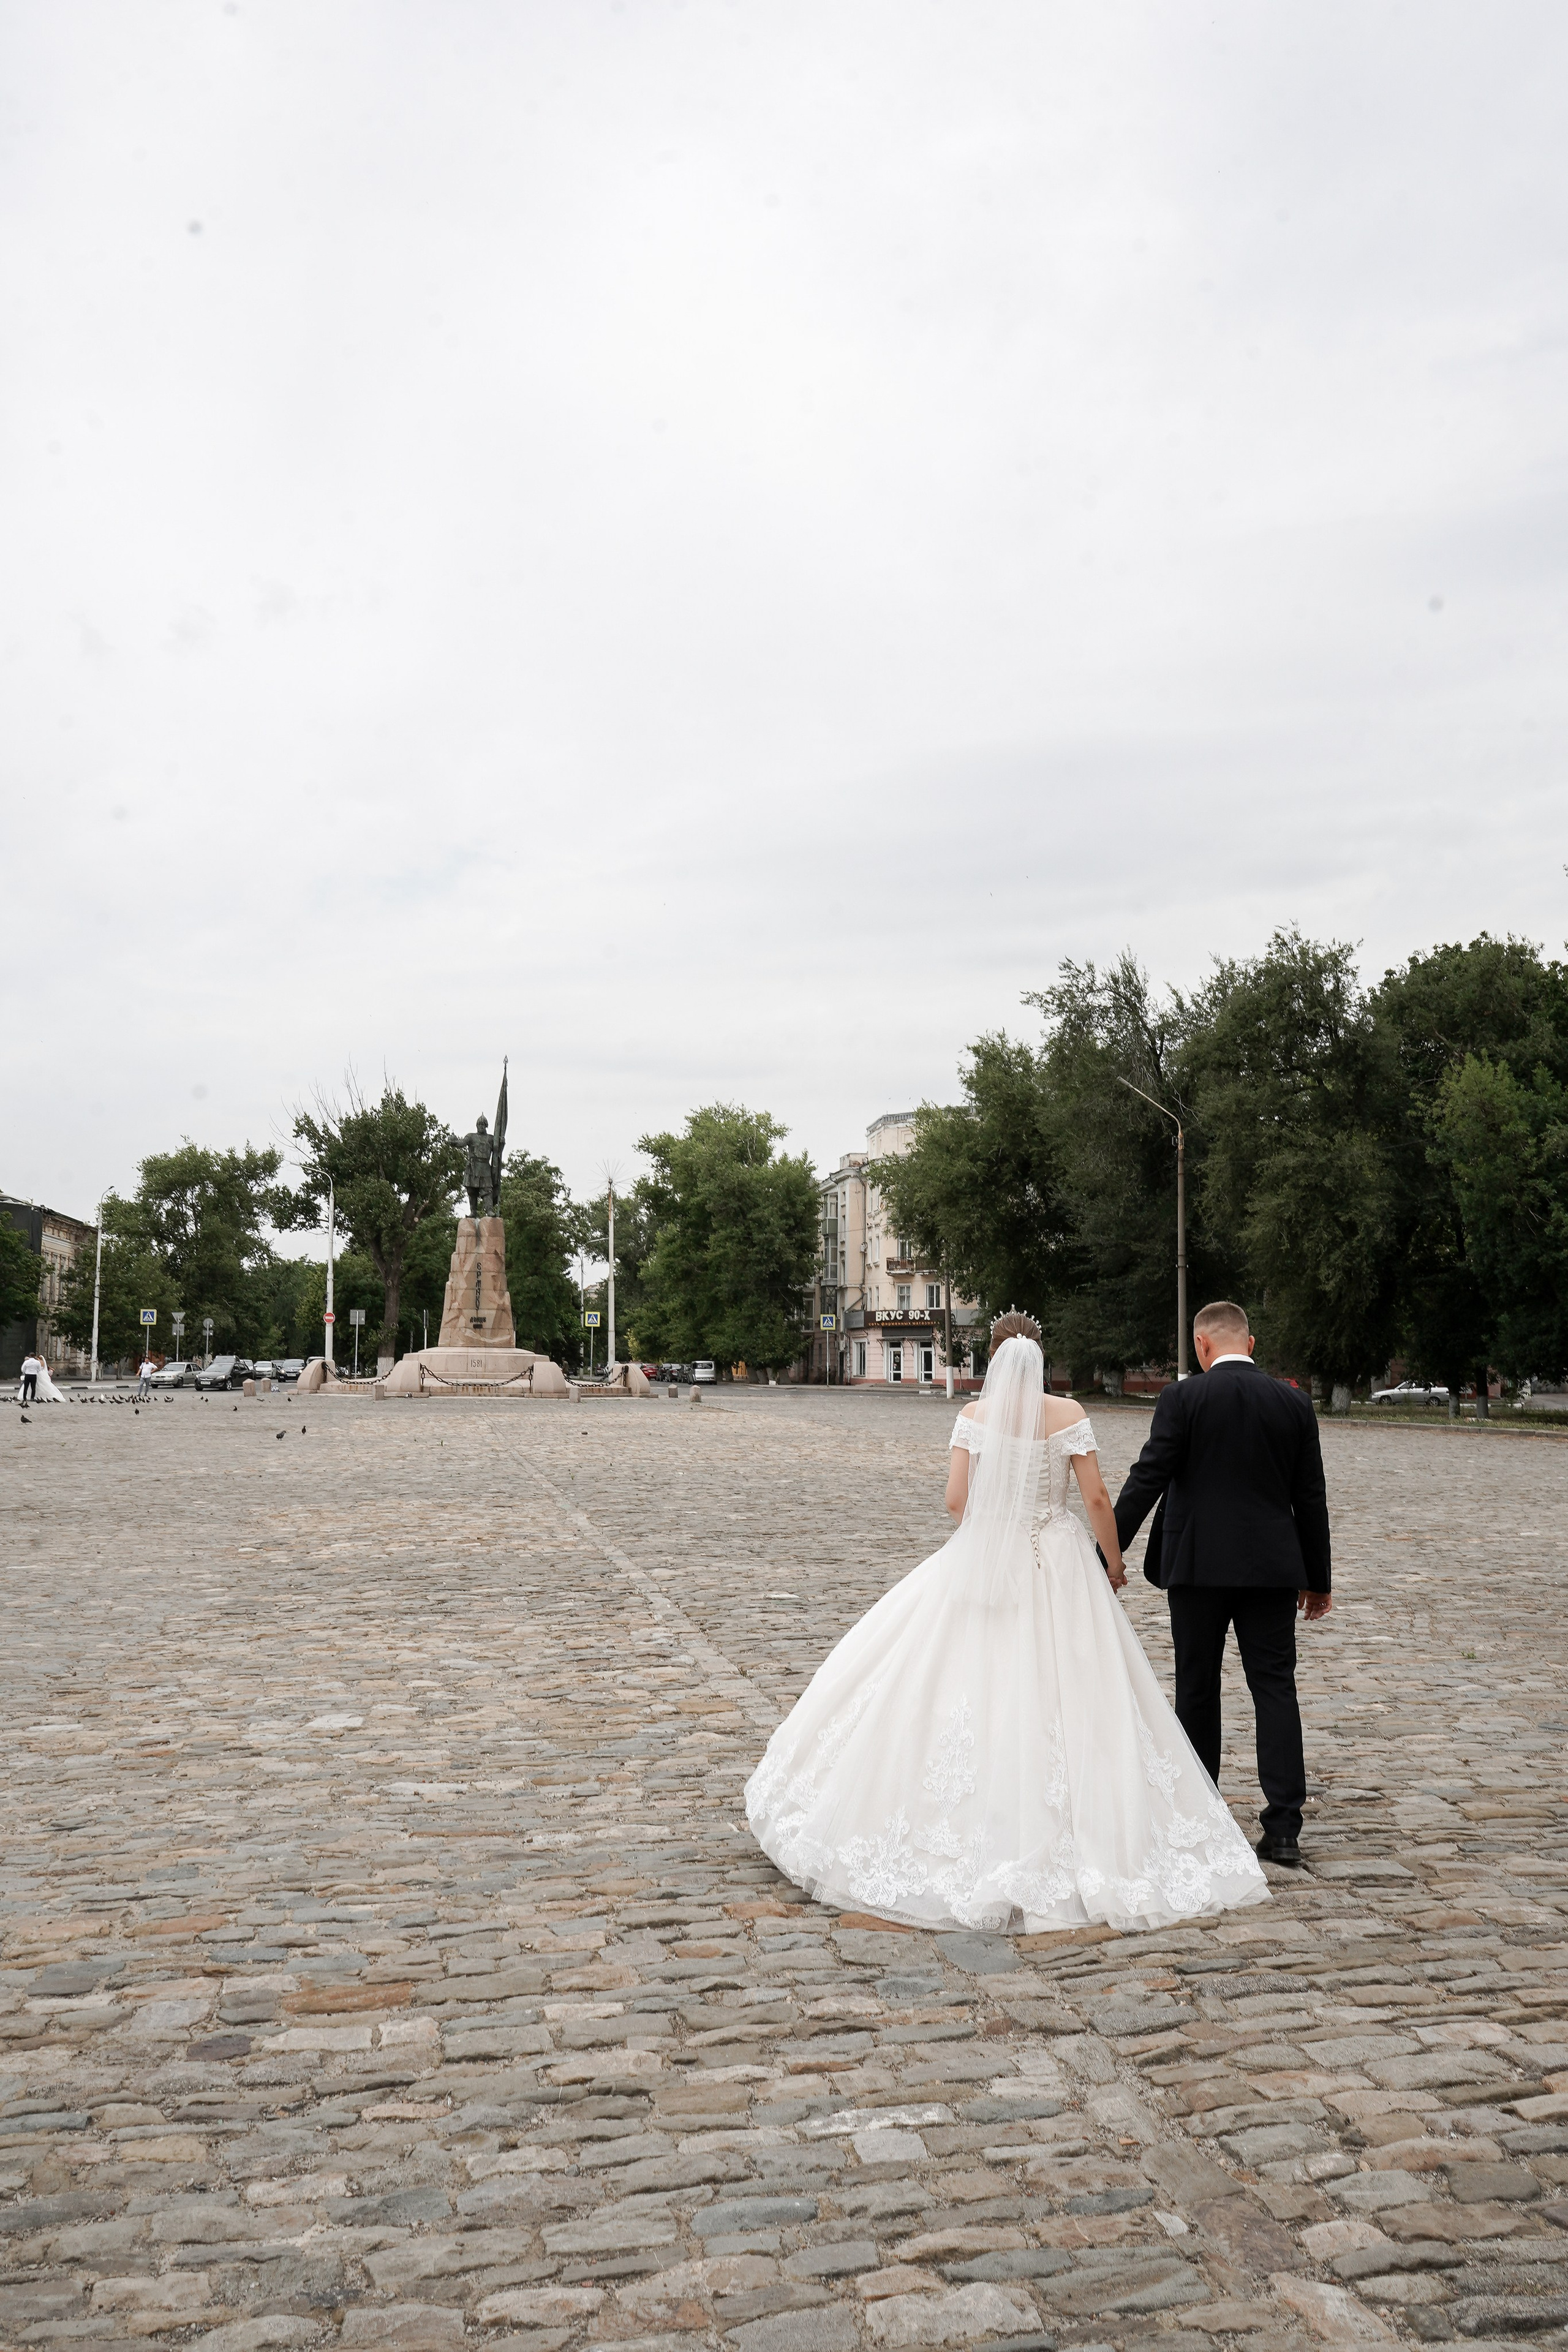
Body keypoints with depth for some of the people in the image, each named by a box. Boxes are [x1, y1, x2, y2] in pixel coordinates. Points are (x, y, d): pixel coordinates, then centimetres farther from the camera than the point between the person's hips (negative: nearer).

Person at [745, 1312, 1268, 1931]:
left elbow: (955, 1499, -5)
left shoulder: (974, 1416, -3)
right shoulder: (1068, 1414, -4)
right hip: (1059, 1567, 0)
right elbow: (1097, 1498, -6)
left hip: (981, 1563, 1)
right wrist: (1114, 1562, 8)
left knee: (975, 1689, 11)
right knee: (1065, 1693, 5)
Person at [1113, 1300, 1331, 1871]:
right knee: (1275, 1688, 5)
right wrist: (1317, 1579, 14)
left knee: (1197, 1689, 10)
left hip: (1198, 1566, -2)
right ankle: (1283, 1828, 0)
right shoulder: (1294, 1402, 3)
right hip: (1272, 1567, 2)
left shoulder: (1183, 1398, -7)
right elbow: (1311, 1498, 6)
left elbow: (1146, 1481, -11)